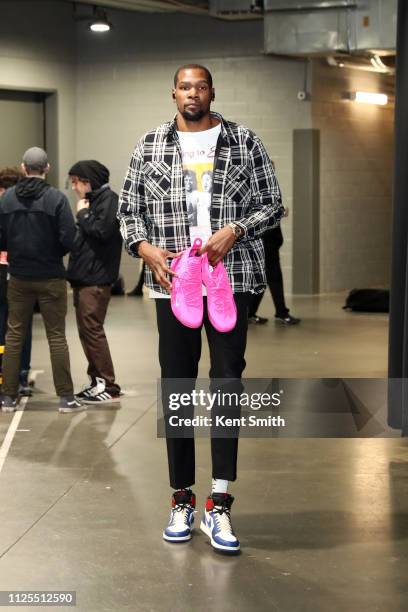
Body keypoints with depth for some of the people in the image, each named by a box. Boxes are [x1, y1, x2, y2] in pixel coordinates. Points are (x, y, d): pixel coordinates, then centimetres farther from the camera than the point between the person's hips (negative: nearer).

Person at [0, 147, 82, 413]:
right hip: (50, 278, -2)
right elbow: (69, 240, -15)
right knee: (56, 337, 5)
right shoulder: (56, 198, -12)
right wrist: (53, 250, 7)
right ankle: (66, 397, 7)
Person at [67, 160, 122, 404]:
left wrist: (82, 214, -8)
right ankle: (97, 381, 17)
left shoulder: (109, 199, -8)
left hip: (96, 278, -9)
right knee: (86, 331, 11)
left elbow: (102, 231, -21)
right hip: (84, 276, 9)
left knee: (92, 330, -9)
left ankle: (109, 386, -5)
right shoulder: (94, 199, 19)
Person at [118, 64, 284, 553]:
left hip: (230, 279, -1)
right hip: (172, 282, 1)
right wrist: (146, 248, -8)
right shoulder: (150, 145, 8)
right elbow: (128, 208, 10)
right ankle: (182, 498, 15)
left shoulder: (244, 142, 5)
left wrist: (235, 230, -12)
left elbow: (272, 204, 5)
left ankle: (219, 504, 0)